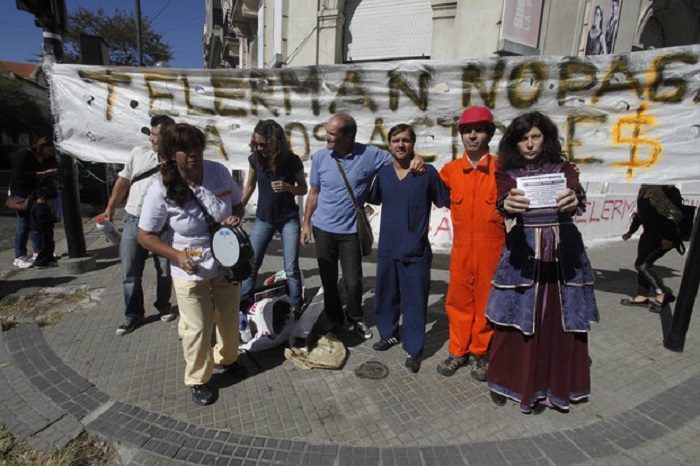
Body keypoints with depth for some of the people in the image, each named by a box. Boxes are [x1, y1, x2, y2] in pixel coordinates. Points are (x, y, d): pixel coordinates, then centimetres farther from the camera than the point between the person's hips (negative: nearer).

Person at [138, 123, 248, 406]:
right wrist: (177, 255, -24)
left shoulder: (219, 172, -10)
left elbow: (238, 204, 5)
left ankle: (226, 358, 50)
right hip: (191, 272, -4)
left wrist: (235, 217, -18)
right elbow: (145, 236, -11)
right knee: (198, 328, 8)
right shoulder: (161, 189, -19)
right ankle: (198, 380, 35)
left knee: (229, 318, 21)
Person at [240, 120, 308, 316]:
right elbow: (249, 186, 7)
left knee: (291, 268, -1)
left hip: (288, 220, -2)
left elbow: (303, 189, -4)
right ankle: (244, 299, 33)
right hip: (263, 219, 3)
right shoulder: (255, 159, -7)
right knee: (251, 262, 9)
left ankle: (297, 306, 19)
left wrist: (287, 187, -24)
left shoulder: (292, 161, -15)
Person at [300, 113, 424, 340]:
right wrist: (306, 223, 7)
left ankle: (356, 318, 32)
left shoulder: (369, 155, -10)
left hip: (351, 231, -2)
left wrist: (415, 159, -27)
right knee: (328, 280, 12)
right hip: (323, 229, 2)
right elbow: (314, 192, 7)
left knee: (353, 281, 4)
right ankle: (334, 319, 35)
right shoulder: (319, 157, -2)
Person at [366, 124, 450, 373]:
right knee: (385, 294, 18)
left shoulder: (428, 172, -7)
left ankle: (413, 349, 22)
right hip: (387, 248, 5)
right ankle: (389, 334, 41)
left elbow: (446, 201, -1)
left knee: (414, 300, 4)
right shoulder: (383, 172, 5)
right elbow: (374, 199, 20)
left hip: (416, 251, -4)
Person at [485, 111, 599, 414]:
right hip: (522, 252, -1)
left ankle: (547, 386, 24)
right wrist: (509, 204, -42)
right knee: (516, 322, 2)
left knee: (557, 323, 6)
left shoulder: (563, 169, 5)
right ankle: (508, 380, 21)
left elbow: (577, 196, -15)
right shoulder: (508, 173, 4)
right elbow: (503, 202, -17)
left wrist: (573, 199, -40)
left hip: (563, 252, 1)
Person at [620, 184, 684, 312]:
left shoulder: (667, 189, -18)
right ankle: (642, 297, 21)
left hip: (663, 237, -9)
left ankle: (663, 294, -1)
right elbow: (640, 211, 18)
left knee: (642, 264, -11)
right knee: (643, 264, 11)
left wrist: (669, 237, -25)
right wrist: (631, 231, 20)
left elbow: (675, 214, -21)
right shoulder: (644, 188, 7)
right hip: (649, 233, 9)